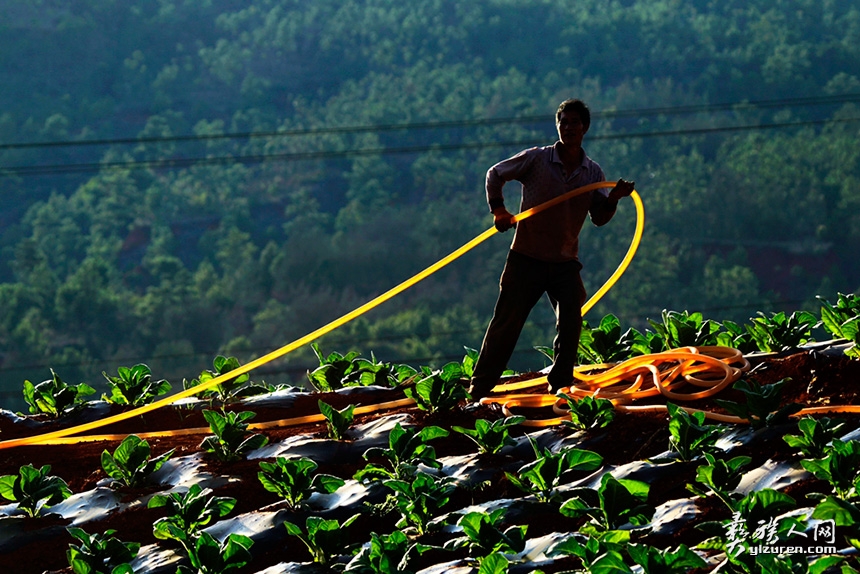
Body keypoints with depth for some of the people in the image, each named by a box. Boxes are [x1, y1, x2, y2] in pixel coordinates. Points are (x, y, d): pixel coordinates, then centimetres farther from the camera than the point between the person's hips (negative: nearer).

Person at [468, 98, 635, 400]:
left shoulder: (593, 172, 3)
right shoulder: (536, 159, -8)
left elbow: (599, 218, 5)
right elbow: (495, 174, 3)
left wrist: (613, 198, -14)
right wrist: (498, 210, -9)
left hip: (566, 262, 3)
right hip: (527, 258, -3)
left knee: (571, 324, -5)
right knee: (507, 322, -1)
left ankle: (560, 387, 9)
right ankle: (478, 391, 6)